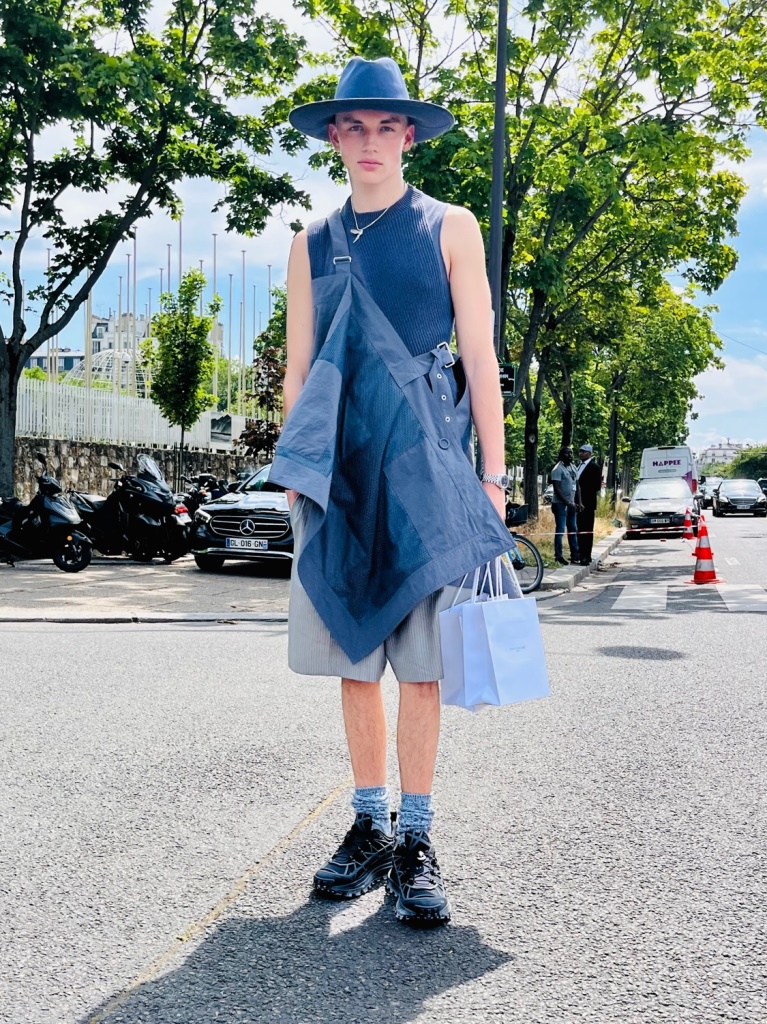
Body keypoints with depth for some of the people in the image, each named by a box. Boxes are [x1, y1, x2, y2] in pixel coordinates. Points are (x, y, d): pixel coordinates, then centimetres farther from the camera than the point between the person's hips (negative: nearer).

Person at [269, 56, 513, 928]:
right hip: (339, 467, 3)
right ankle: (369, 827, 17)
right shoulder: (312, 244, 16)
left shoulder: (449, 228, 8)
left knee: (420, 663, -3)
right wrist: (294, 470, 10)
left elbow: (479, 356, 4)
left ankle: (416, 840, 6)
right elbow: (298, 368, 16)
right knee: (352, 659, 5)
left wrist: (493, 472, -1)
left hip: (425, 464, -3)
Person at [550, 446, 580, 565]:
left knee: (573, 530, 12)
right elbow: (557, 489, -17)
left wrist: (578, 502, 6)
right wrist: (567, 503, -20)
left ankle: (575, 555, 19)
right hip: (560, 504, -8)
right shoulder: (558, 469, -13)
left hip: (571, 504, 8)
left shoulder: (573, 468, 12)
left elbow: (577, 485, 15)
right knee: (560, 530, -6)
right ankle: (558, 556, -1)